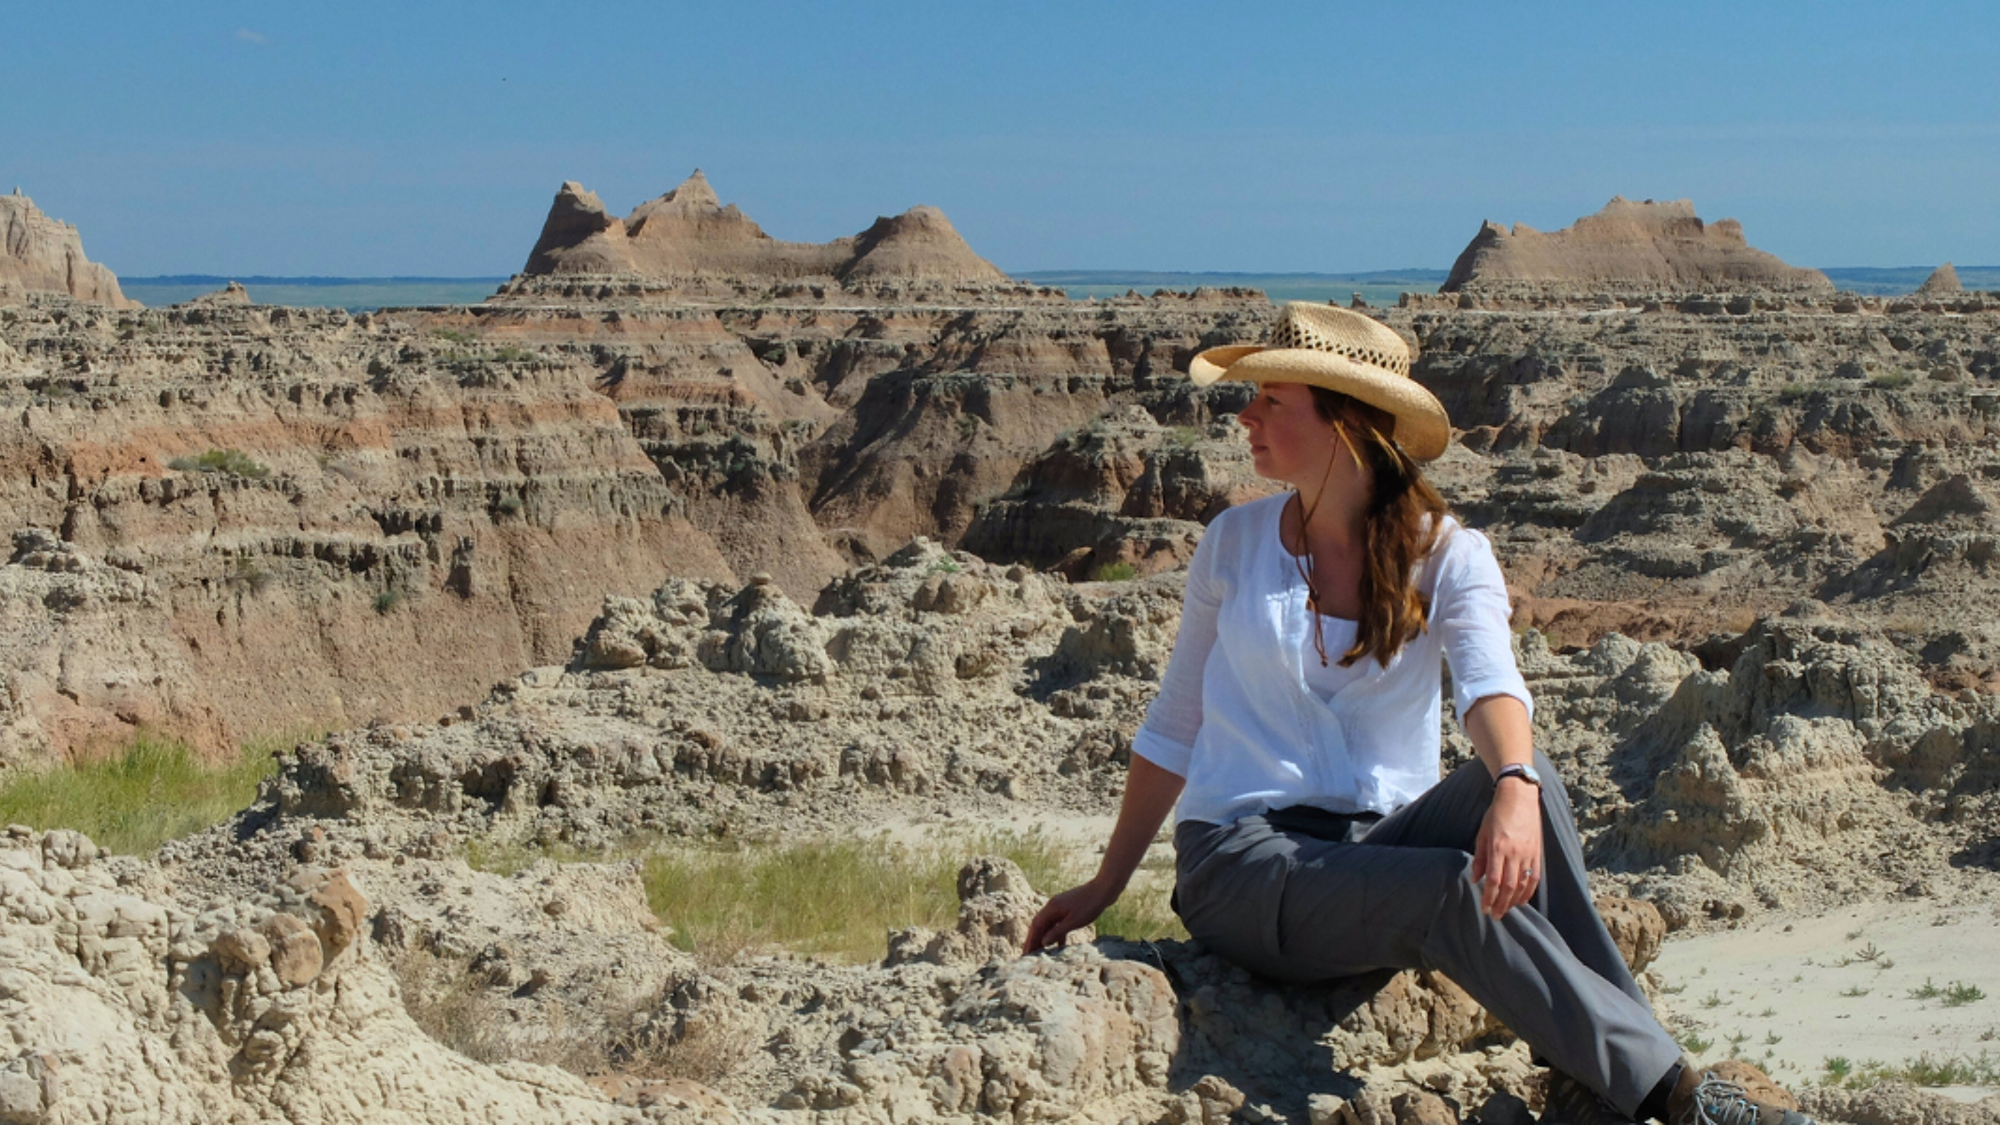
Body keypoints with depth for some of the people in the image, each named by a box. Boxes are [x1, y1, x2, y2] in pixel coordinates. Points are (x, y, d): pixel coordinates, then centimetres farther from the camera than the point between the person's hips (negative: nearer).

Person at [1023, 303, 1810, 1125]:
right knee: (1456, 886, -32)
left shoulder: (1446, 556, 1)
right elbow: (1173, 725, 12)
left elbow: (1491, 683, -20)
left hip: (1381, 842, 1)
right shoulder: (1235, 544, 4)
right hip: (1241, 862, -1)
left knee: (1528, 776, -31)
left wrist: (1514, 785, -43)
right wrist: (1105, 887, 12)